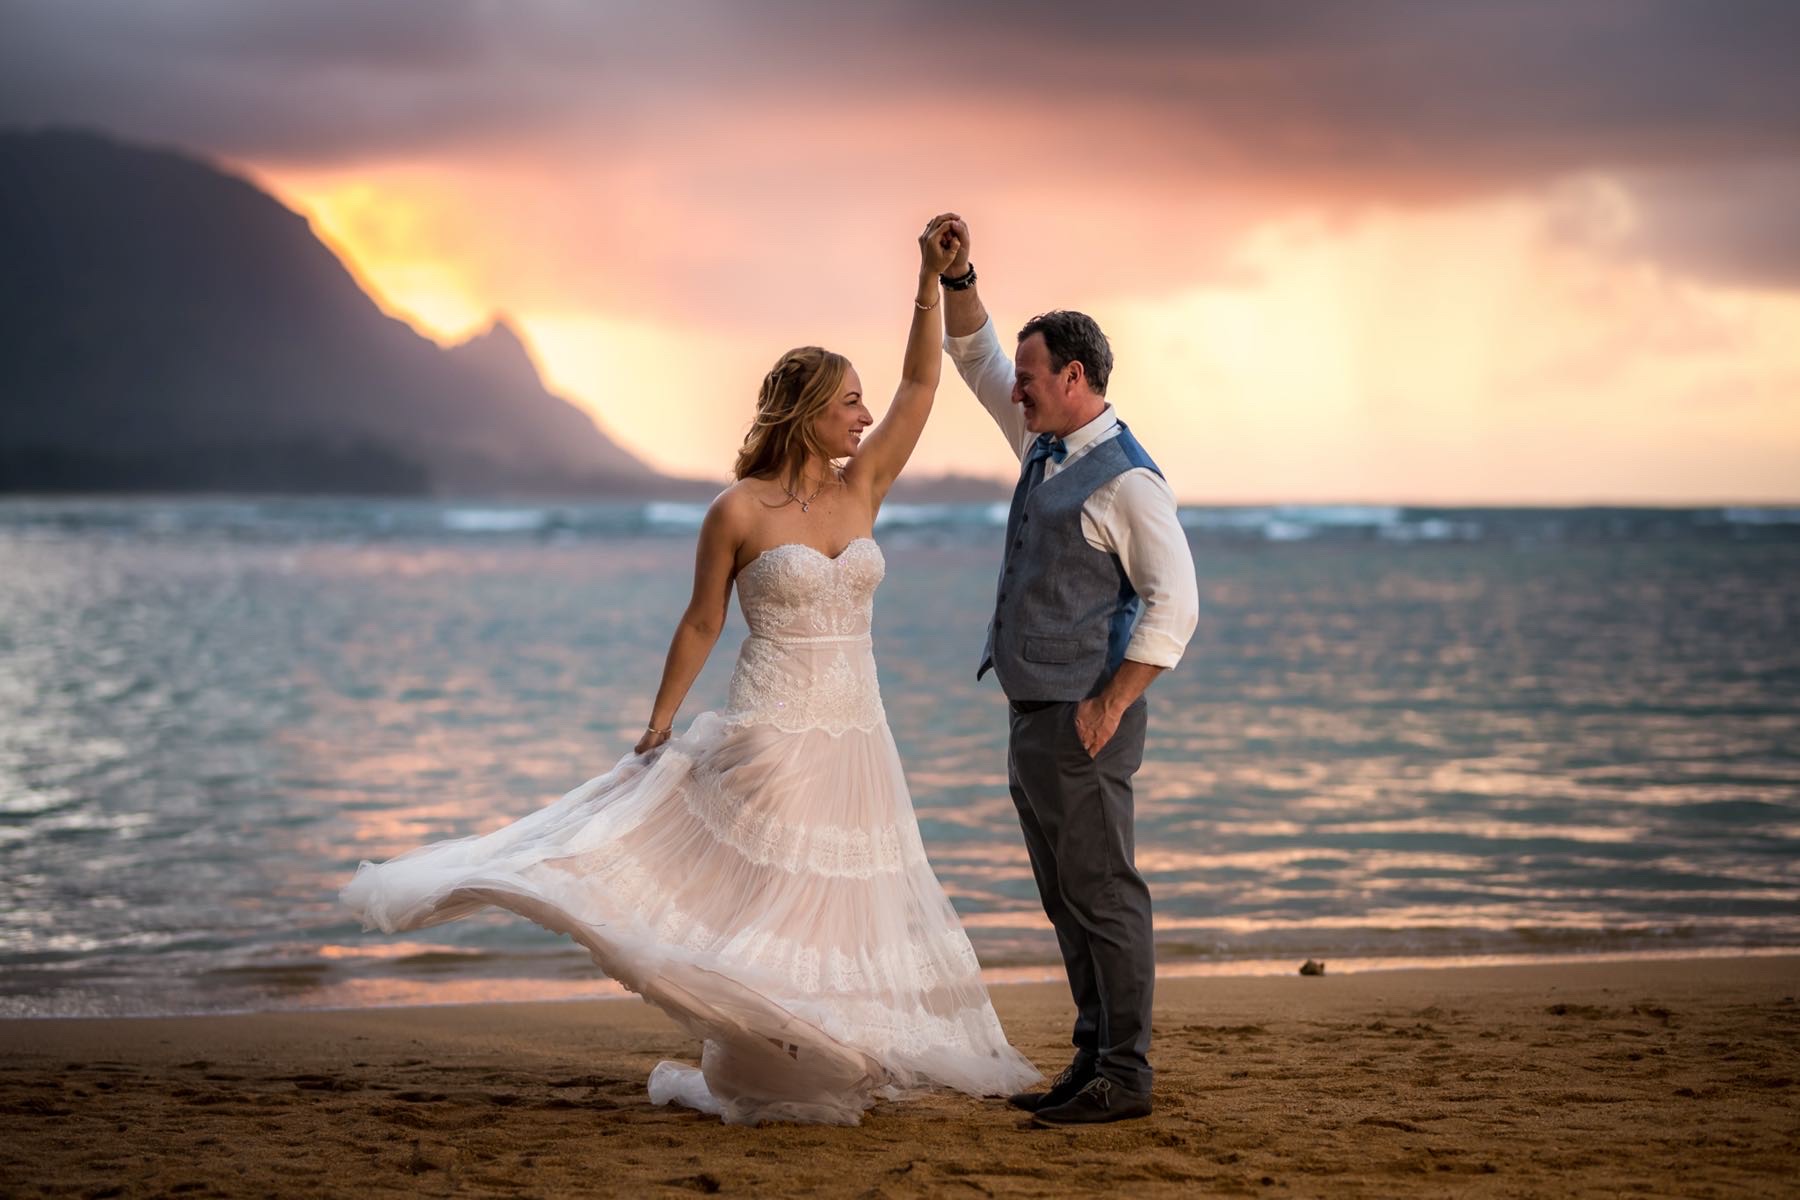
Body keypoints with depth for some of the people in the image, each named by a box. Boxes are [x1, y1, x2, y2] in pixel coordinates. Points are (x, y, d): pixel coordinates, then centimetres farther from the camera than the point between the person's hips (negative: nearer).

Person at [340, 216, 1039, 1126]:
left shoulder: (862, 488, 6)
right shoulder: (738, 511, -7)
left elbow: (921, 384, 2)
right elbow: (700, 624, -1)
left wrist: (932, 281, -6)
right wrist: (658, 727, 0)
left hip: (855, 738, 5)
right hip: (771, 734, -5)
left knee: (840, 908, 7)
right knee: (750, 895, -7)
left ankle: (833, 1069, 16)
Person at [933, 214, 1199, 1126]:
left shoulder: (1126, 480, -14)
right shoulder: (1045, 446, 13)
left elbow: (1174, 602, -18)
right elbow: (975, 356, 22)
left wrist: (1109, 705, -20)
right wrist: (957, 276, 7)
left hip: (1083, 718, -9)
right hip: (1032, 711, 9)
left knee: (1101, 894, -6)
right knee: (1066, 900, 12)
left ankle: (1124, 1077, -2)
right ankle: (1093, 1064, 17)